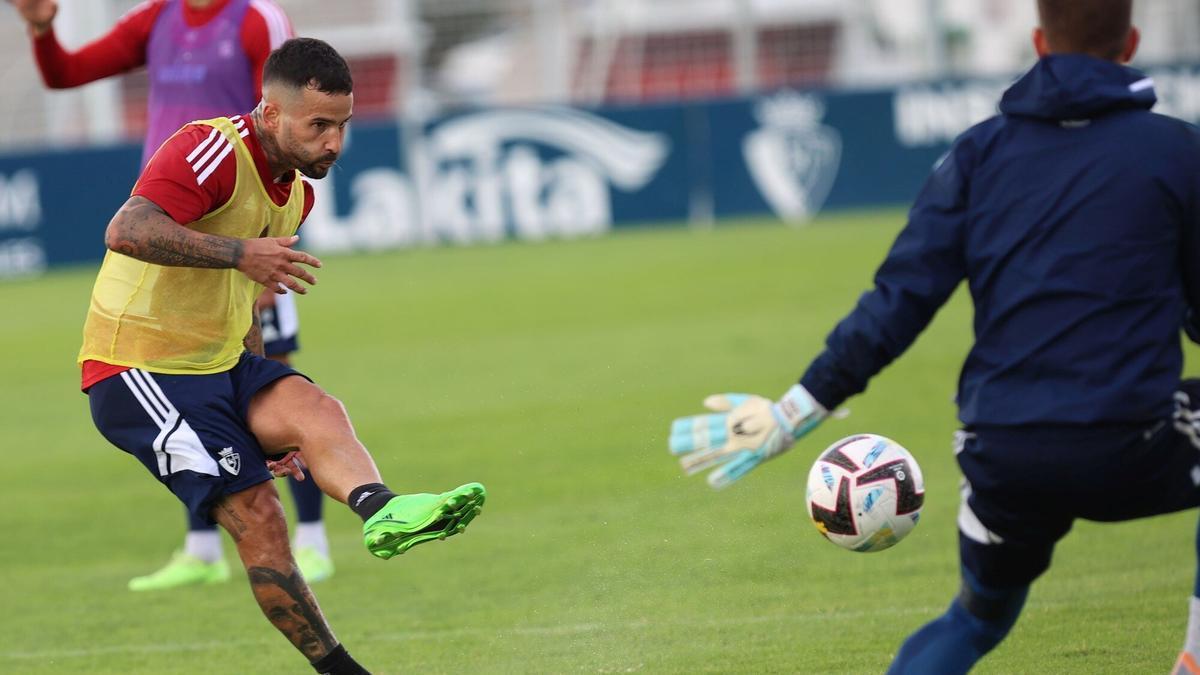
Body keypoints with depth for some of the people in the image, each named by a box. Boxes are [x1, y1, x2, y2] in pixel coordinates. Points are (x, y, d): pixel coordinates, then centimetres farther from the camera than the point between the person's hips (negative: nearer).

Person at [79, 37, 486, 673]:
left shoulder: (297, 191, 14)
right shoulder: (210, 151, -17)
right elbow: (125, 232, -32)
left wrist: (270, 420, 23)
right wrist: (238, 253, -35)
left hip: (221, 364, 8)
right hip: (141, 371, -8)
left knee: (318, 410, -23)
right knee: (258, 517, -17)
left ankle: (378, 509, -52)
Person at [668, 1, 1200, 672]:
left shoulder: (981, 150, 9)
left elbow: (900, 299, 2)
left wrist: (796, 411, 4)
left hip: (1002, 457, 3)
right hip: (1130, 451, -3)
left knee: (979, 615, 27)